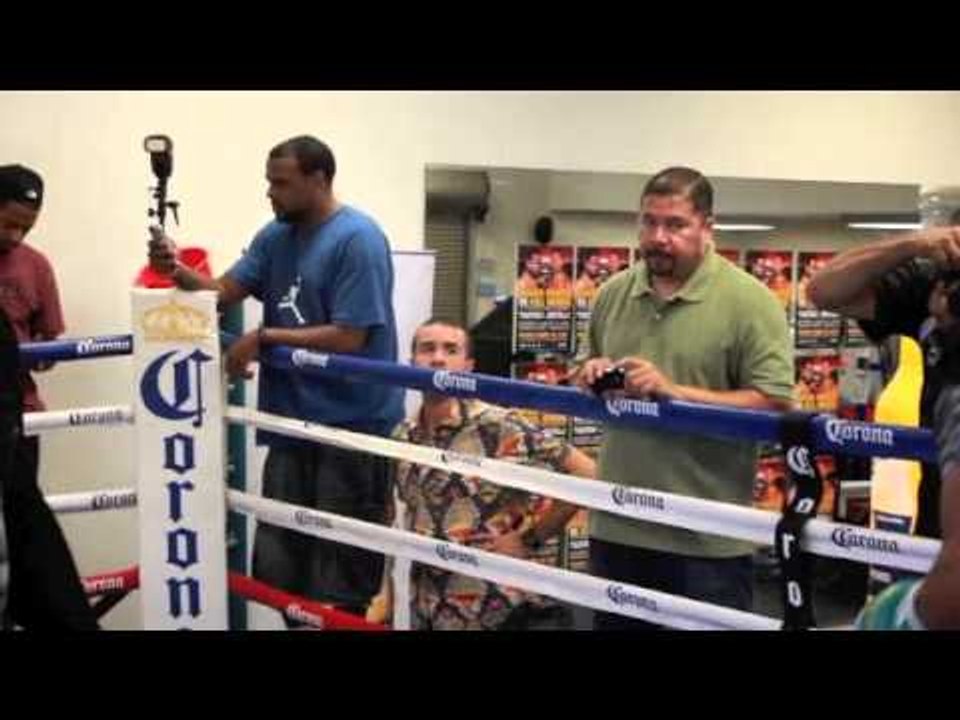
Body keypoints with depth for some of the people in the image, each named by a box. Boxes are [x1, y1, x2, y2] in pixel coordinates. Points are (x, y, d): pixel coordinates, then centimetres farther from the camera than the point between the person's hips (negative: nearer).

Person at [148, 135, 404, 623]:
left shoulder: (357, 239, -14)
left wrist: (263, 338, -14)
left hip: (351, 427, -8)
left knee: (340, 573, 2)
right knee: (277, 564, 15)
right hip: (292, 422, 8)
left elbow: (348, 338, -19)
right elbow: (223, 291, 3)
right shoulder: (275, 236, 11)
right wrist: (177, 273, -16)